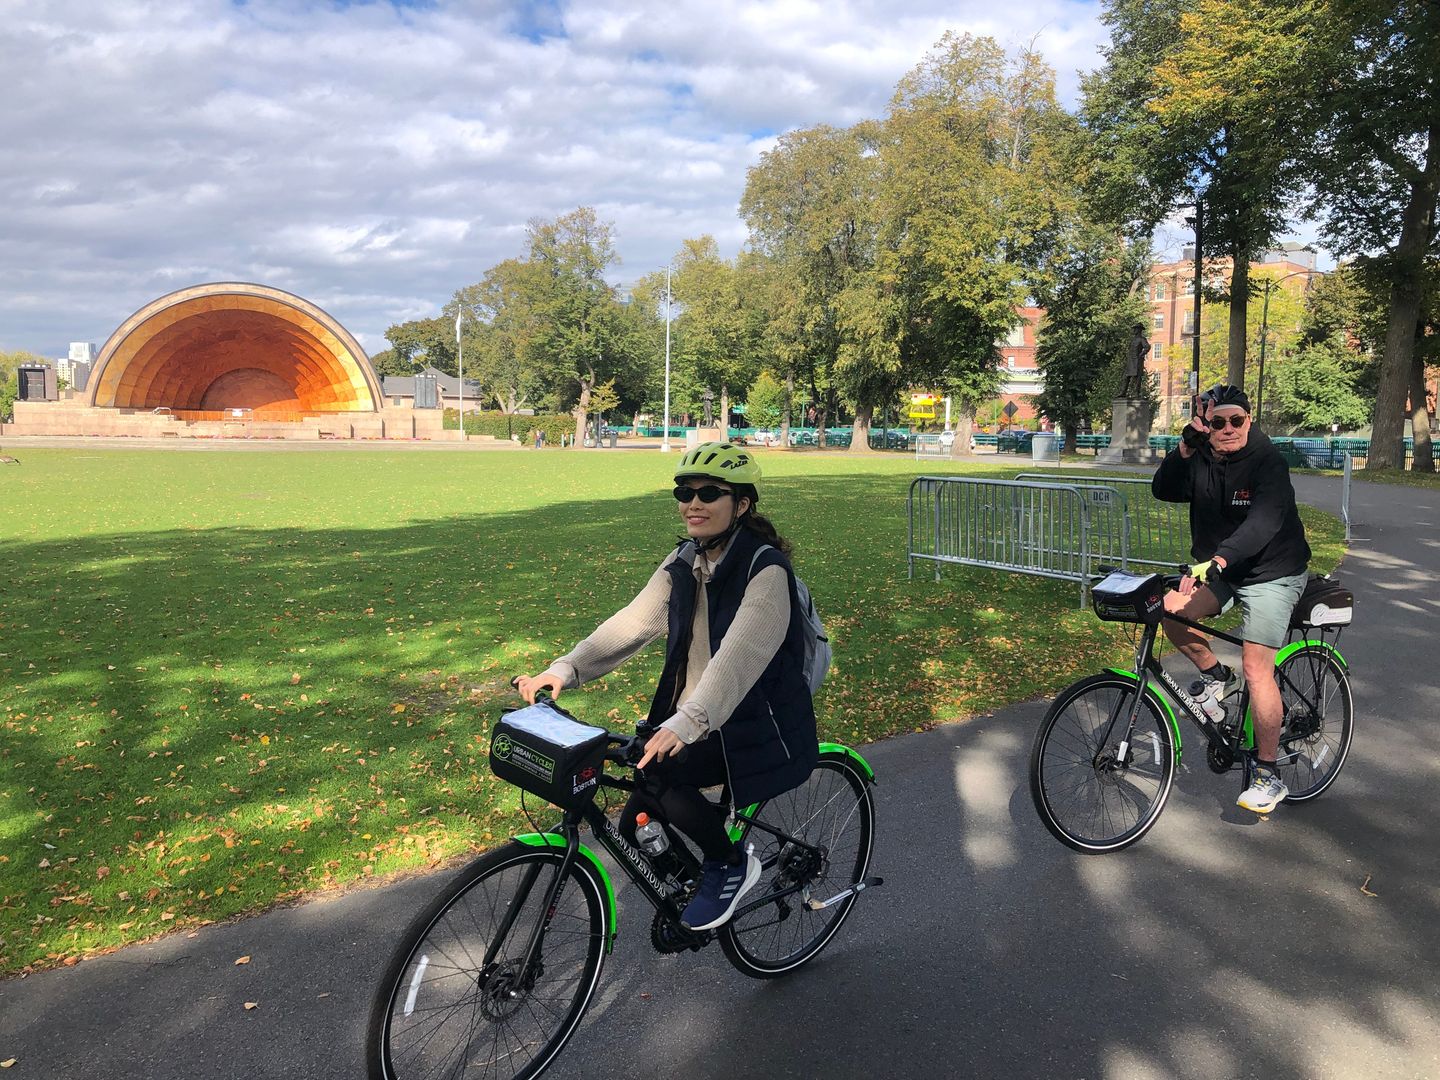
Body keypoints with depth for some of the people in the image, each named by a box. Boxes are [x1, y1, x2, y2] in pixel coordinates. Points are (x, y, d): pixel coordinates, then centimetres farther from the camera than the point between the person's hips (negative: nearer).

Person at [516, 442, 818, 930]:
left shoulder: (766, 569, -19)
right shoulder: (684, 562, 4)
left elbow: (739, 654, -33)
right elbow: (631, 622, -5)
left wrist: (687, 722, -46)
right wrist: (566, 669, -19)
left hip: (756, 729, -7)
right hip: (693, 720, 7)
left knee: (656, 774, -28)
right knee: (638, 829, 0)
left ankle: (732, 863, -3)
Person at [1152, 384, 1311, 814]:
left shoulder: (1268, 463, -19)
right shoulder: (1201, 460, -1)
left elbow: (1263, 522, -35)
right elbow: (1164, 491, -16)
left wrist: (1218, 559, -50)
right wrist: (1183, 450, -31)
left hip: (1272, 573, -6)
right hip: (1219, 568, 6)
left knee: (1256, 668, -13)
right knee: (1172, 611, -19)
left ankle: (1268, 776, -2)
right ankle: (1217, 677, 10)